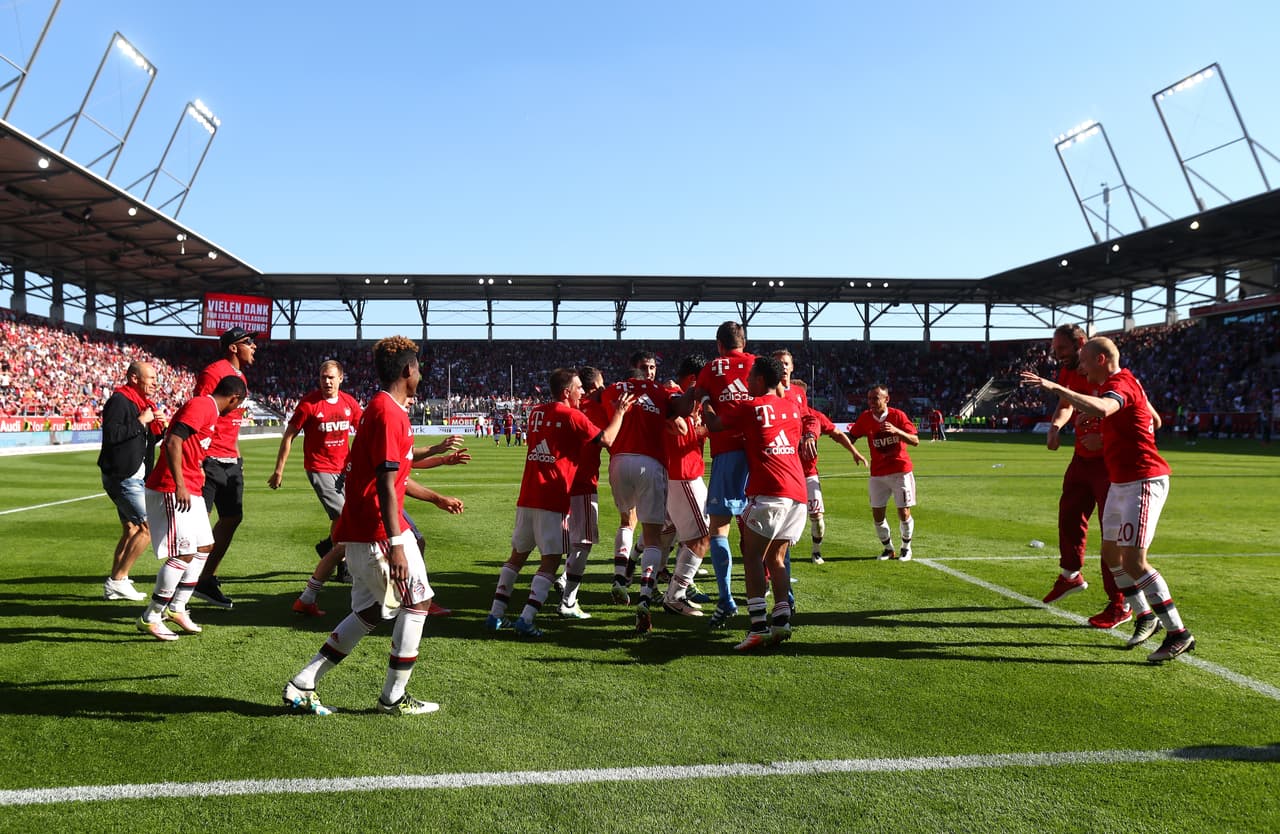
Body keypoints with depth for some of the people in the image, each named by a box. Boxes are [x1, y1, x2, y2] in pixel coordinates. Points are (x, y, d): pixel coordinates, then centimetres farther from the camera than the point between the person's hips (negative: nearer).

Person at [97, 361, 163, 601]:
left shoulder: (144, 403, 16)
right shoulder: (119, 401, -13)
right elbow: (111, 434, -26)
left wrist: (159, 427, 3)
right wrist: (140, 421, -20)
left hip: (136, 477, 10)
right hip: (122, 476, -10)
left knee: (131, 530, 14)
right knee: (149, 526, -13)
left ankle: (114, 585, 22)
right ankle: (118, 581, -5)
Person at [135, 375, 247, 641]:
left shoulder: (209, 410, 17)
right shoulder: (201, 406, -13)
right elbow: (173, 443, -23)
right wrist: (180, 486, -26)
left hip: (190, 491, 11)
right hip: (172, 490, -11)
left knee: (204, 547, 15)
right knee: (184, 553, -10)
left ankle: (177, 608, 23)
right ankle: (150, 618, 1)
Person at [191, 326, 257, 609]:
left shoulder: (240, 377, 17)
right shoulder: (213, 372, -12)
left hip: (230, 461, 9)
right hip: (210, 461, -9)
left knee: (232, 517, 11)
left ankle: (207, 581, 22)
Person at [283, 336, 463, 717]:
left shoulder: (379, 408, 16)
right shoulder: (390, 413, -16)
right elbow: (385, 484, -23)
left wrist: (436, 498, 36)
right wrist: (395, 545, -26)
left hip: (358, 531, 10)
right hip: (378, 532, -10)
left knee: (370, 612, 17)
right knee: (416, 603, 4)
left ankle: (302, 685, 18)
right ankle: (394, 698, 12)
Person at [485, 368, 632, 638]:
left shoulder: (536, 412, 14)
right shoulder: (572, 416, -6)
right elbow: (606, 439, -2)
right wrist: (620, 412, 11)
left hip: (527, 496, 7)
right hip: (553, 499, -7)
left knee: (518, 554, 16)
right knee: (550, 561, -1)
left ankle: (495, 615, 18)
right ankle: (526, 620, -8)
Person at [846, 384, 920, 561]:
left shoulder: (898, 415, -10)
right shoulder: (865, 418, -2)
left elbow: (915, 441, -14)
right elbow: (851, 438, 4)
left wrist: (896, 430, -30)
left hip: (900, 471, -3)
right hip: (877, 474, 3)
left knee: (904, 513, -1)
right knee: (877, 514, 1)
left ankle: (906, 548, 23)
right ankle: (888, 549, 23)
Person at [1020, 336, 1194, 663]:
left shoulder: (1119, 384, -18)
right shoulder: (1124, 382, 14)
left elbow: (1101, 408, -43)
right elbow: (1153, 419, 31)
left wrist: (1056, 388, -44)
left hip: (1142, 482, -10)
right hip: (1121, 483, 10)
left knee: (1133, 562, -14)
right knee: (1111, 555, 13)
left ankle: (1179, 633, -4)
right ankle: (1146, 616, 29)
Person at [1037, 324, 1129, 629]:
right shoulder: (1068, 374, 3)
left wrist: (1104, 439, -30)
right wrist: (1056, 425, 2)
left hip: (1108, 461, -8)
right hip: (1082, 459, 8)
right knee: (1069, 516, 18)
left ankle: (1119, 605, 5)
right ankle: (1070, 575, 42)